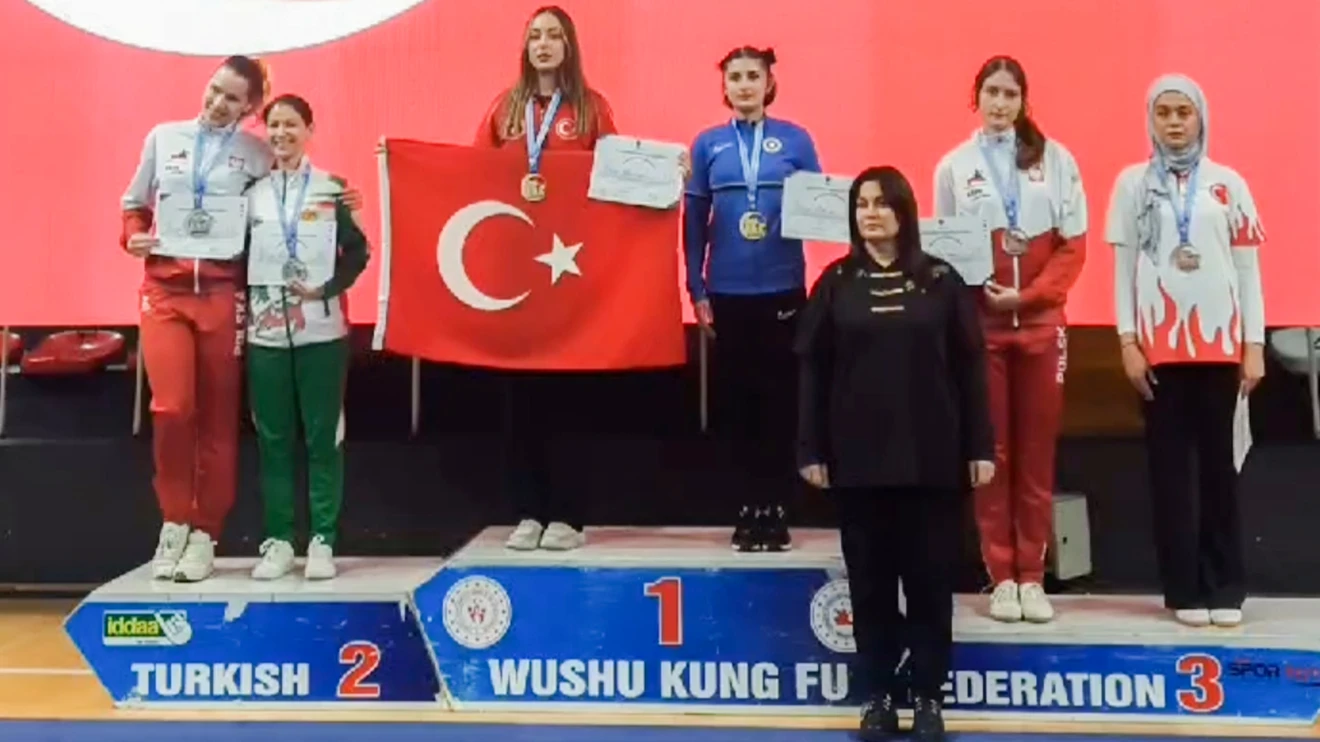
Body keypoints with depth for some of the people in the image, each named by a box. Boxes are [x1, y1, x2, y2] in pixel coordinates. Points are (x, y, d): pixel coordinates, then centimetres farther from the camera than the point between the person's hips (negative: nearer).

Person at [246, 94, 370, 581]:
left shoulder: (332, 189, 2)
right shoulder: (253, 193, 8)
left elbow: (357, 251, 2)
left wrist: (327, 289, -11)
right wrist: (241, 302, -2)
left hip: (321, 332, -2)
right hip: (266, 334, 2)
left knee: (323, 436, 1)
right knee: (273, 439, 5)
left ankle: (322, 542, 8)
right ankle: (277, 541, 13)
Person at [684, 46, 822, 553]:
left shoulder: (796, 140, 5)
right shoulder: (707, 144, 7)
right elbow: (693, 221, 5)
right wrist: (697, 289, 1)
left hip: (783, 290, -1)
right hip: (727, 293, 1)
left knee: (780, 401, 3)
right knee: (734, 402, 6)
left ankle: (774, 508, 14)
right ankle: (750, 507, 17)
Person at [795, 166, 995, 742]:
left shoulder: (941, 281, 2)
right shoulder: (835, 283, 3)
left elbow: (969, 367, 2)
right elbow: (811, 370, 2)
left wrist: (980, 447, -2)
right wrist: (811, 450, -3)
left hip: (932, 457, 0)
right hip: (857, 457, 1)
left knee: (930, 577, 6)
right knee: (870, 580, 7)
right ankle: (878, 696, 19)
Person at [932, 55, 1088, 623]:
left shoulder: (1056, 159, 4)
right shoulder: (954, 166, 5)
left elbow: (1074, 244, 0)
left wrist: (1027, 297, -11)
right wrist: (975, 293, -9)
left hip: (1042, 323, 0)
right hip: (980, 325, 0)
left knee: (1037, 451, 4)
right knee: (991, 450, 2)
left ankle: (1032, 576, 12)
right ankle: (1001, 577, 9)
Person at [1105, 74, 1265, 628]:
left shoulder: (1228, 183, 6)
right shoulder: (1133, 183, 5)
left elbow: (1248, 270, 5)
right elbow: (1123, 267, 3)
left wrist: (1254, 345, 0)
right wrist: (1127, 341, -4)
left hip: (1220, 341, 0)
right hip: (1160, 344, 0)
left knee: (1218, 462, 4)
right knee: (1171, 465, 2)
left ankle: (1226, 587, 11)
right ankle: (1185, 589, 9)